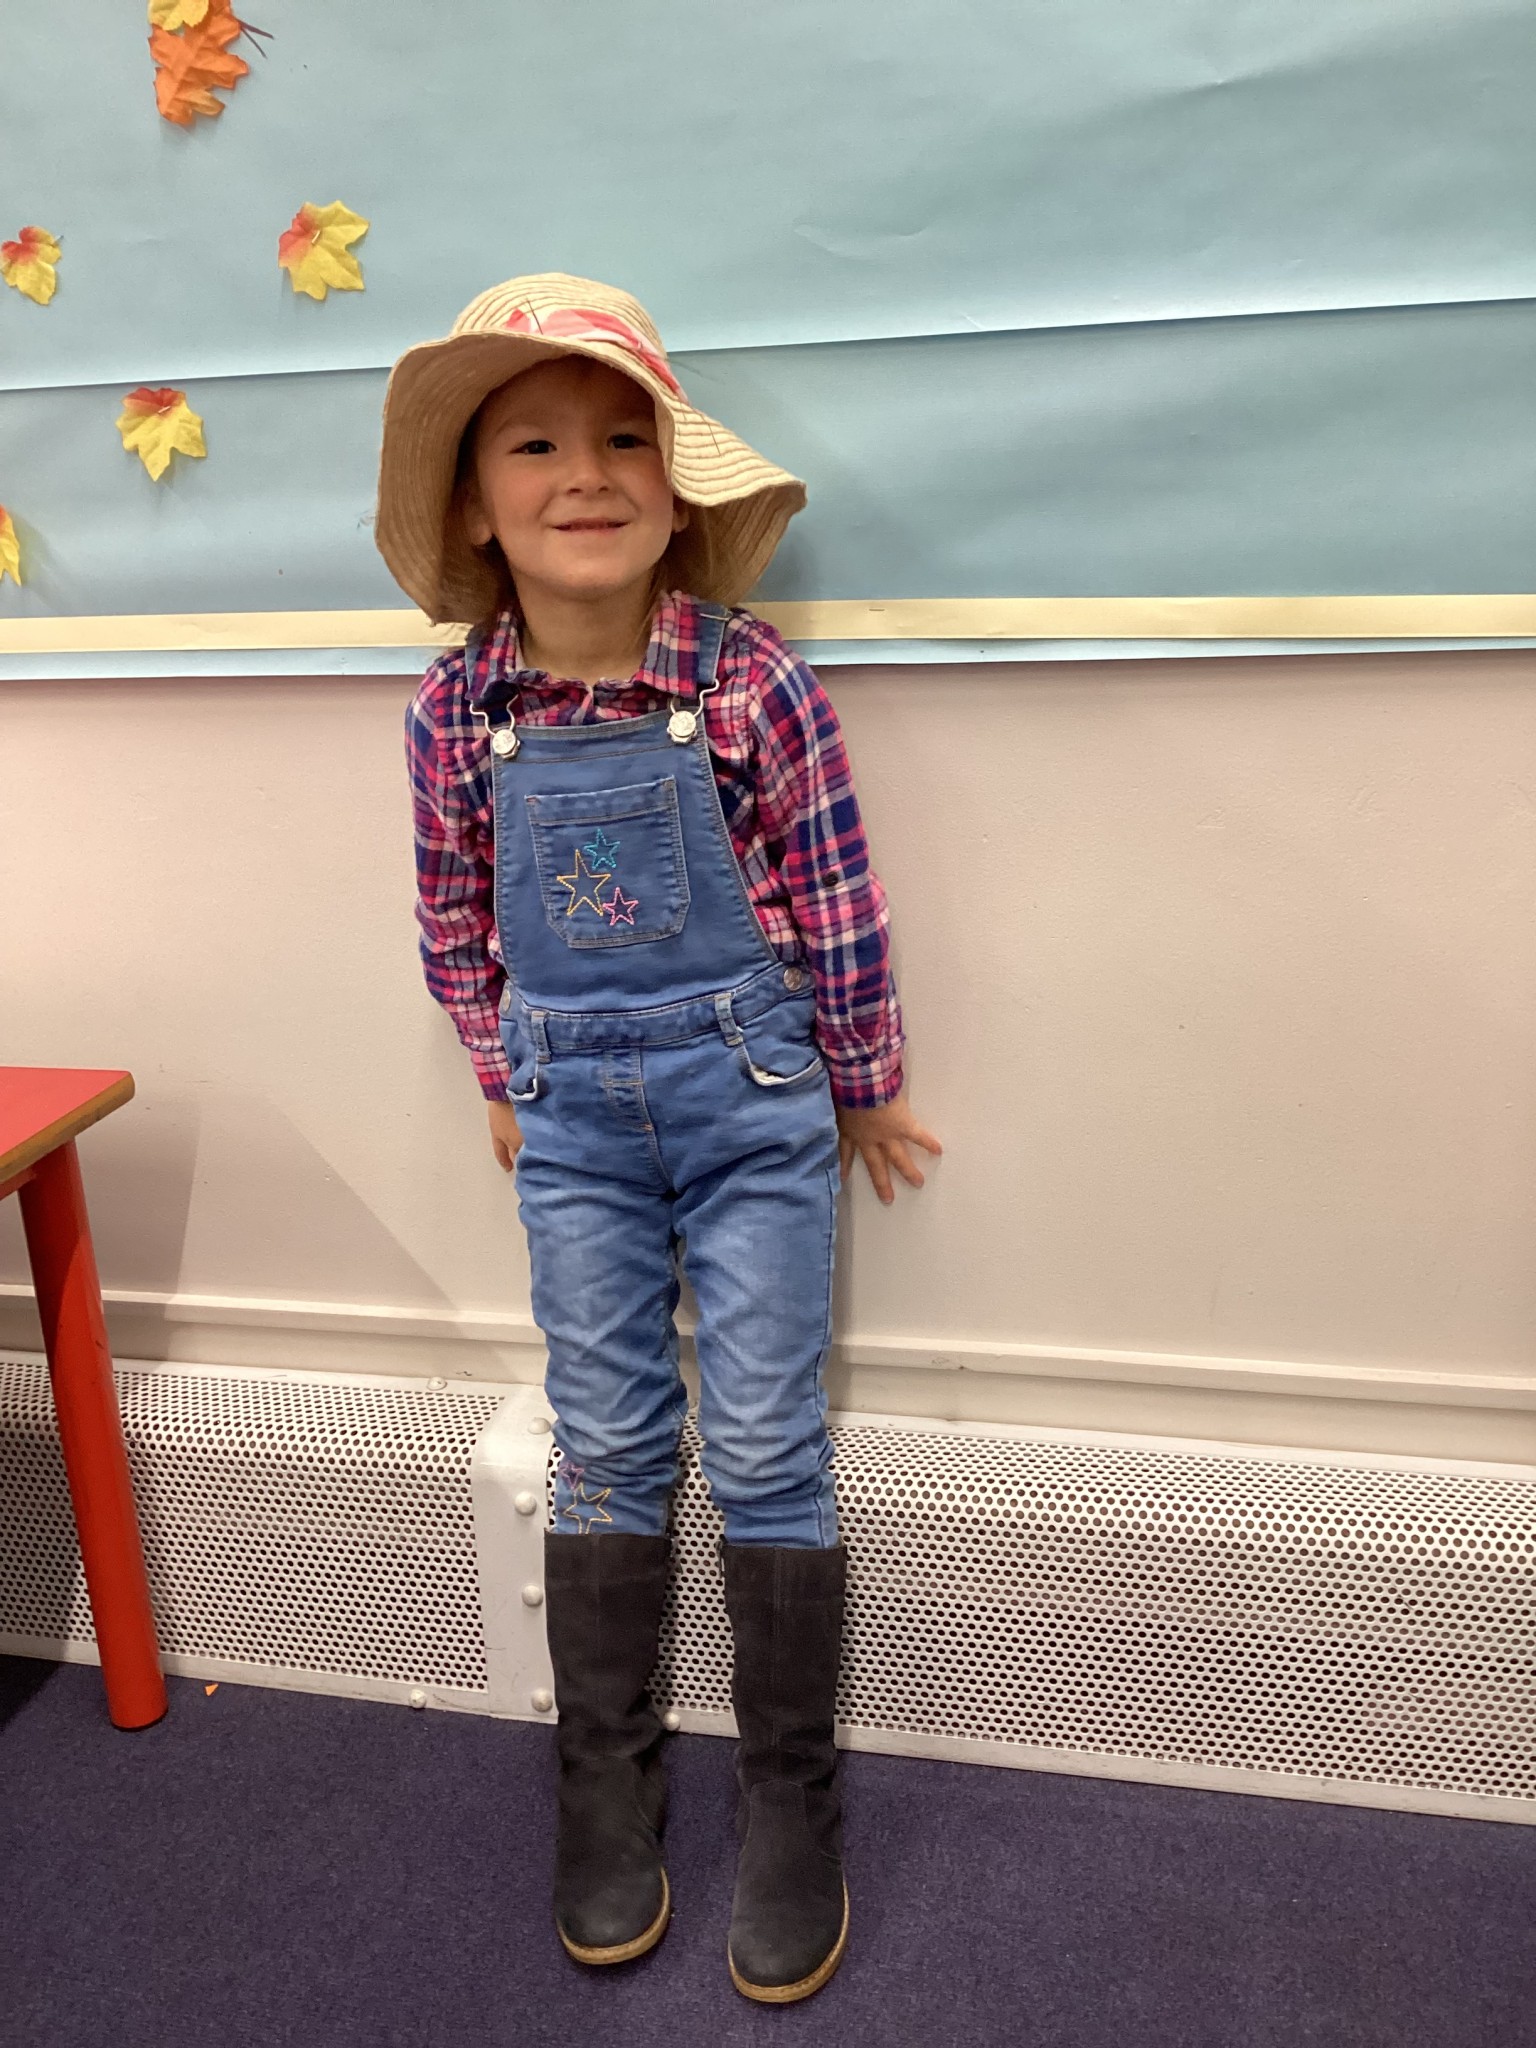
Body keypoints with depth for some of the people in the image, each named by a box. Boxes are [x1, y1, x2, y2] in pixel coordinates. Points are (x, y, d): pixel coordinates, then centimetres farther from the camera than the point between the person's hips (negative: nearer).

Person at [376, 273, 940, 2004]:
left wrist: (862, 1090, 2)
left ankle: (792, 1796, 24)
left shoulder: (750, 681, -14)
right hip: (574, 1125, 2)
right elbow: (454, 918, 8)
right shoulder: (457, 711, -6)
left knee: (767, 1454, 6)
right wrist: (507, 1084, 13)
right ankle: (606, 1776, 31)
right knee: (607, 1450, 12)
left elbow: (836, 902, -6)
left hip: (754, 1101, -2)